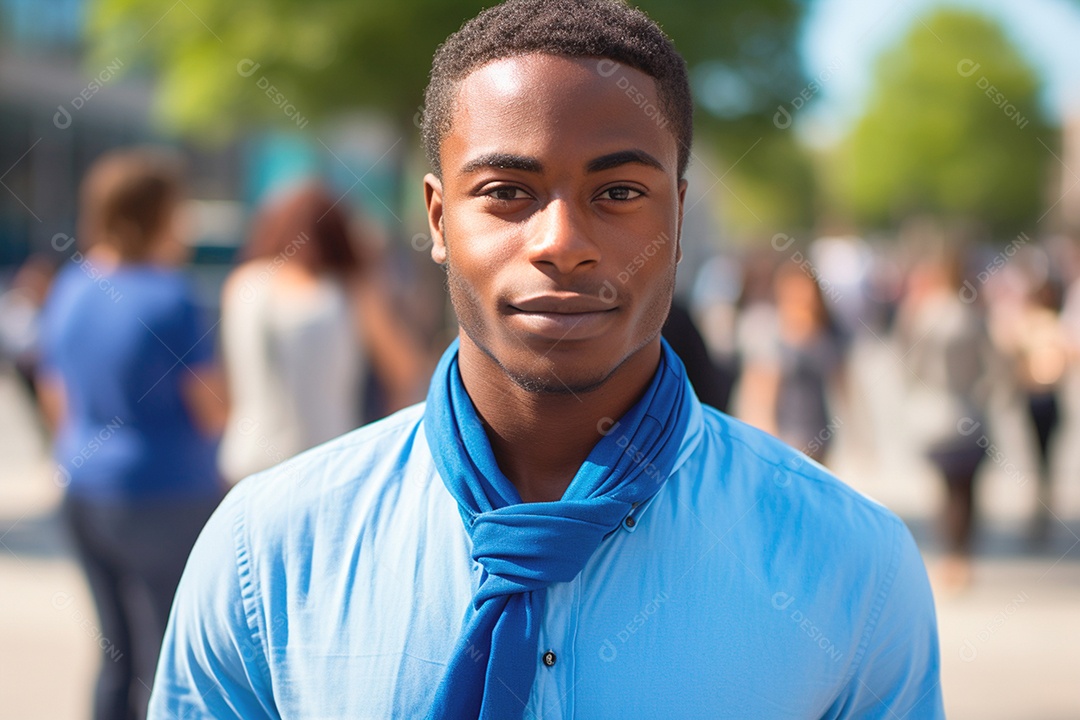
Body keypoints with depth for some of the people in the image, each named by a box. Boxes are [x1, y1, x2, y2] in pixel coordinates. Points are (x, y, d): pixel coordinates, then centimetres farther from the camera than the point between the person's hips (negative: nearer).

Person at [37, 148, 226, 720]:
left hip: (82, 491, 7)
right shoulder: (167, 296, -16)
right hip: (166, 497, -7)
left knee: (117, 652, 16)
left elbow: (57, 403, 14)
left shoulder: (67, 289, 6)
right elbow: (214, 411, -12)